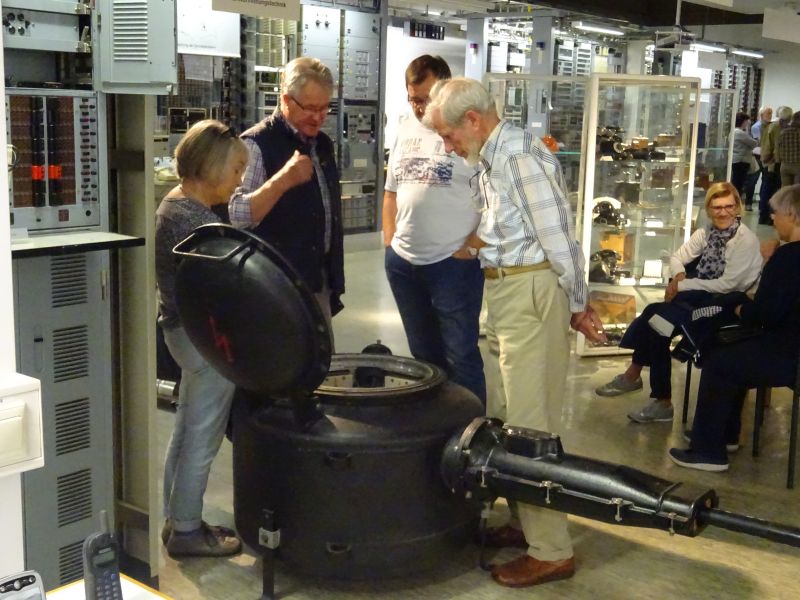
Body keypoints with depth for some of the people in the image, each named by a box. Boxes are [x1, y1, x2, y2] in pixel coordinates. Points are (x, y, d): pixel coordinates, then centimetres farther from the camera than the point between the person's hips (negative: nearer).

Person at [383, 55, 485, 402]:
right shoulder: (406, 128, 11)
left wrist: (472, 246, -12)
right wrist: (390, 242, 11)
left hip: (454, 263, -6)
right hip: (403, 262, 7)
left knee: (460, 356, 0)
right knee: (423, 354, 17)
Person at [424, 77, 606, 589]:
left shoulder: (520, 157, -18)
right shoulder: (492, 158, 13)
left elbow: (560, 240, -17)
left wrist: (577, 306, -8)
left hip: (532, 294, -10)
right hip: (507, 293, 10)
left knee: (531, 425, -4)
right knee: (510, 418, 18)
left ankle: (551, 551, 7)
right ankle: (531, 522, 32)